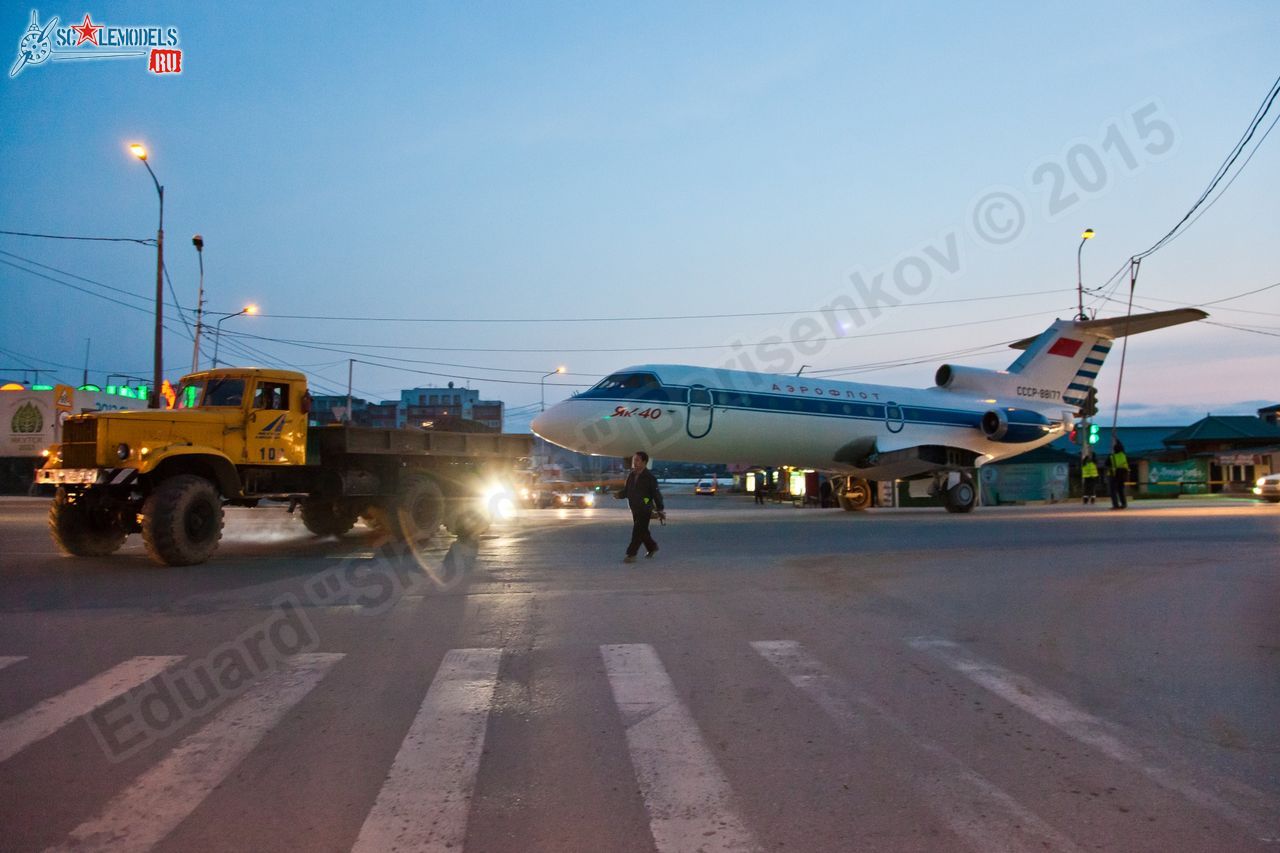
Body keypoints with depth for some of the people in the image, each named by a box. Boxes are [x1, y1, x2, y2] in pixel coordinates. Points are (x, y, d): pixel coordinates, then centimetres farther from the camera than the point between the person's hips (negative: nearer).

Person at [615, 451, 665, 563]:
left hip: (645, 509, -7)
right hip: (634, 509, 7)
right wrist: (619, 494, -11)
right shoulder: (631, 475, 6)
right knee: (642, 531, 16)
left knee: (637, 532, -8)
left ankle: (631, 554, -4)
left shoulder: (649, 477, -13)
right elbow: (626, 490, 11)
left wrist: (660, 509, -8)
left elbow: (656, 494, -10)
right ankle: (652, 547, 36)